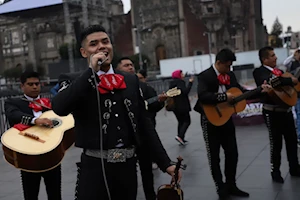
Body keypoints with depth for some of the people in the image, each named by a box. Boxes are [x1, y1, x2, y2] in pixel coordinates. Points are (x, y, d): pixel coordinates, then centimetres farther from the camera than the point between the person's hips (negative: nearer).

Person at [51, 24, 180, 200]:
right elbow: (59, 108, -23)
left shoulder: (131, 81, 8)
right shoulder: (77, 84, -2)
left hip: (128, 165, 3)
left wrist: (165, 162, 7)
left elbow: (145, 124, 10)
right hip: (95, 167, -3)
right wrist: (92, 71, -19)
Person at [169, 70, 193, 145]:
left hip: (174, 107, 8)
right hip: (182, 106, -8)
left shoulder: (172, 83, 13)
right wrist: (190, 82, -22)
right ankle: (180, 136, -18)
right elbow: (185, 91, -25)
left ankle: (181, 139, 13)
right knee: (187, 121, -1)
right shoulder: (180, 82, -12)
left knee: (180, 122, 15)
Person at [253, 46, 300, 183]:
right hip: (273, 112, -7)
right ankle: (275, 172, 18)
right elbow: (269, 81, -33)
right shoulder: (260, 72, -12)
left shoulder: (278, 70, 12)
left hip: (286, 109, 7)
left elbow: (282, 82, 24)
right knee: (276, 143, 3)